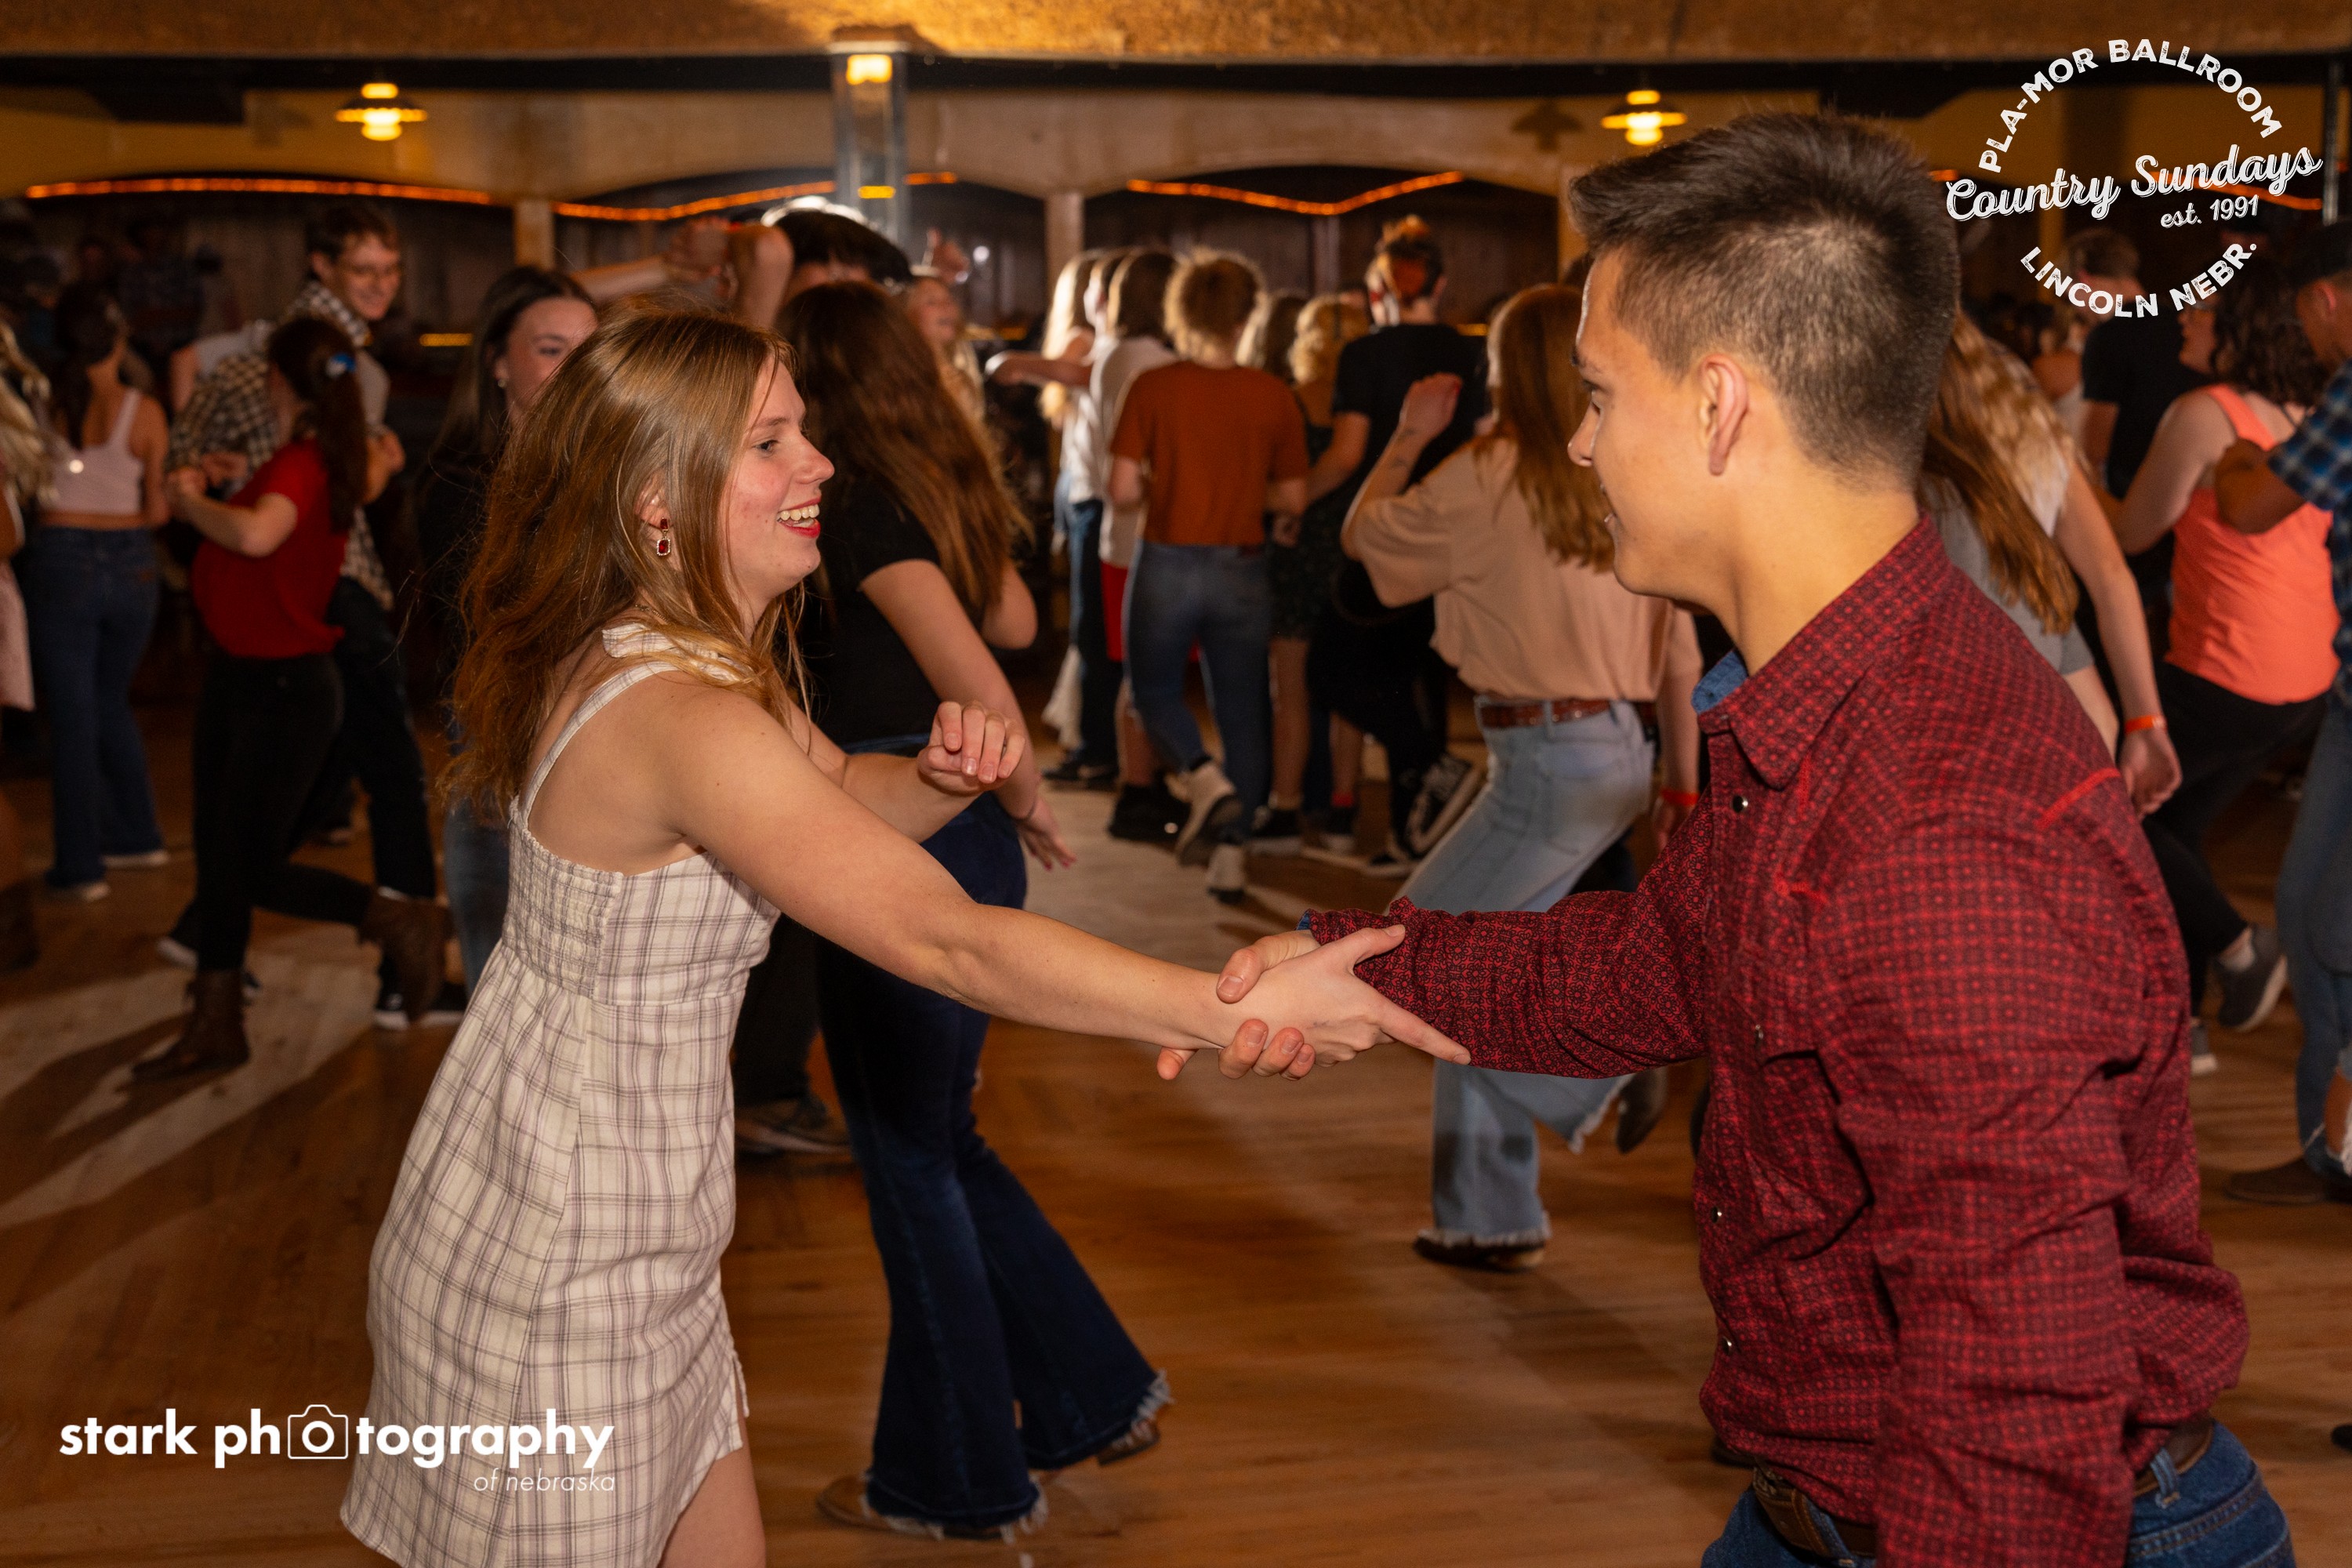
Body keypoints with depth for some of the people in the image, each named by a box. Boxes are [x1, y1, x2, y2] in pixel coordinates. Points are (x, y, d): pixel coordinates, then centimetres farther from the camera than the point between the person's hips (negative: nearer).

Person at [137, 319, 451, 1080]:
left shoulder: (302, 464, -21)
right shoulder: (340, 458, 4)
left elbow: (257, 534, -42)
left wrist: (190, 500, -23)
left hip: (285, 688, -9)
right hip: (238, 675, 9)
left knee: (257, 869, -2)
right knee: (218, 853, 13)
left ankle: (405, 920, 14)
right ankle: (215, 1025, 23)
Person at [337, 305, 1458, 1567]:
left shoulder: (632, 662, 2)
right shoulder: (682, 718, -29)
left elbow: (835, 797, 12)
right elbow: (949, 945, -34)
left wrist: (944, 775, -12)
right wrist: (1240, 1009, -34)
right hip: (561, 1263, -9)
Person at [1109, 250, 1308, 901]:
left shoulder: (1152, 388, -9)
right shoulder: (1273, 396, -3)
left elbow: (1122, 489, -12)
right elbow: (1292, 499, 0)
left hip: (1168, 562, -2)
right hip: (1242, 570, 2)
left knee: (1155, 687, 18)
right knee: (1241, 710, 11)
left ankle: (1205, 778, -8)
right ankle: (1230, 851, 10)